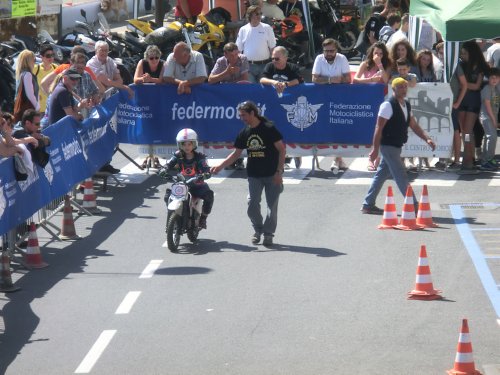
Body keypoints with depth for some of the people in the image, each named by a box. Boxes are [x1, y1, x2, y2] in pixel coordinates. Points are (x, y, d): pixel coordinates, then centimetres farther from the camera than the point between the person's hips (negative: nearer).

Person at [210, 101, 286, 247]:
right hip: (254, 175, 4)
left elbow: (281, 149, -10)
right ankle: (258, 229, 18)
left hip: (272, 175, -4)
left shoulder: (269, 128, -10)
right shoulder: (244, 133, 7)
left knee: (272, 206, -1)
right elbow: (236, 153, 14)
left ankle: (268, 233, 11)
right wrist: (220, 166, 5)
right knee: (252, 205, -4)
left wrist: (279, 172, -14)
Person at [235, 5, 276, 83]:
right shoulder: (243, 30, 5)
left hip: (264, 65, -1)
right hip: (248, 65, 1)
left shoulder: (267, 28, 2)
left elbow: (272, 48, 4)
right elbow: (239, 50, 9)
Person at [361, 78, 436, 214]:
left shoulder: (406, 105, 11)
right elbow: (379, 128, -17)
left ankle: (368, 205, 21)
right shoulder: (388, 105, -15)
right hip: (388, 146, -9)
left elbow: (414, 126, 15)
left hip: (396, 146, 9)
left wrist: (427, 139, 1)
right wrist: (375, 149, -20)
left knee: (381, 175, 14)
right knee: (401, 176, -9)